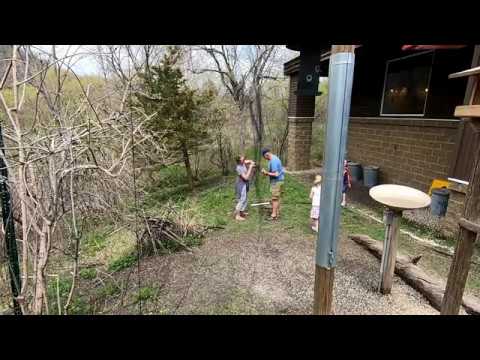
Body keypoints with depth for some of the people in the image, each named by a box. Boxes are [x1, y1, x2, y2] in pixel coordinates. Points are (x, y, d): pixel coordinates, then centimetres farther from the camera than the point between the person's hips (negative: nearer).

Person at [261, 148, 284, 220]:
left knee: (275, 198, -4)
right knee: (277, 198, 15)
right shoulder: (275, 158, 11)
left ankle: (274, 215, 2)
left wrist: (267, 173, -15)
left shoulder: (273, 161, -21)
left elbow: (276, 174, -25)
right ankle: (277, 213, 23)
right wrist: (267, 173, 9)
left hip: (276, 182, -10)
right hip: (279, 180, 10)